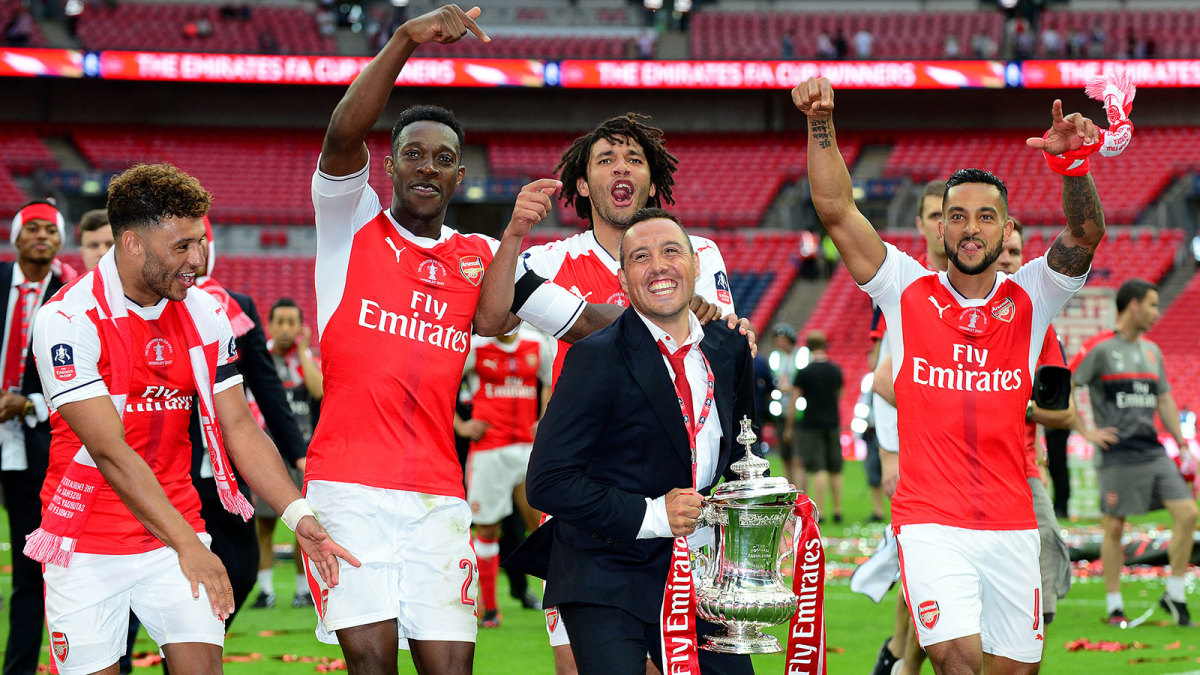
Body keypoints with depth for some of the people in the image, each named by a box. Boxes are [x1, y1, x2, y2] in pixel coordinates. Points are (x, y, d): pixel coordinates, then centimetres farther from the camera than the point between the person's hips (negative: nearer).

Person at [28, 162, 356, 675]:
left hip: (176, 533, 4)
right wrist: (187, 543, -27)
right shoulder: (67, 320, -16)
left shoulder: (205, 314, 2)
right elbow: (109, 450, -21)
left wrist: (300, 517, -7)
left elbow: (238, 426, 6)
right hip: (84, 549, -4)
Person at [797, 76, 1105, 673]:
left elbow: (1086, 235, -11)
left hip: (1011, 525, 3)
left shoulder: (1028, 299, 5)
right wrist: (821, 125, -16)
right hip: (930, 522, -2)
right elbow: (835, 209, -4)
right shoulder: (908, 292, 4)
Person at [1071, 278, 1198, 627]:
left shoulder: (1152, 351, 15)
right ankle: (1114, 605, 9)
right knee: (1114, 527, -2)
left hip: (1152, 451, 6)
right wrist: (1087, 431, -12)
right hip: (1116, 454, -6)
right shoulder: (1100, 349, -6)